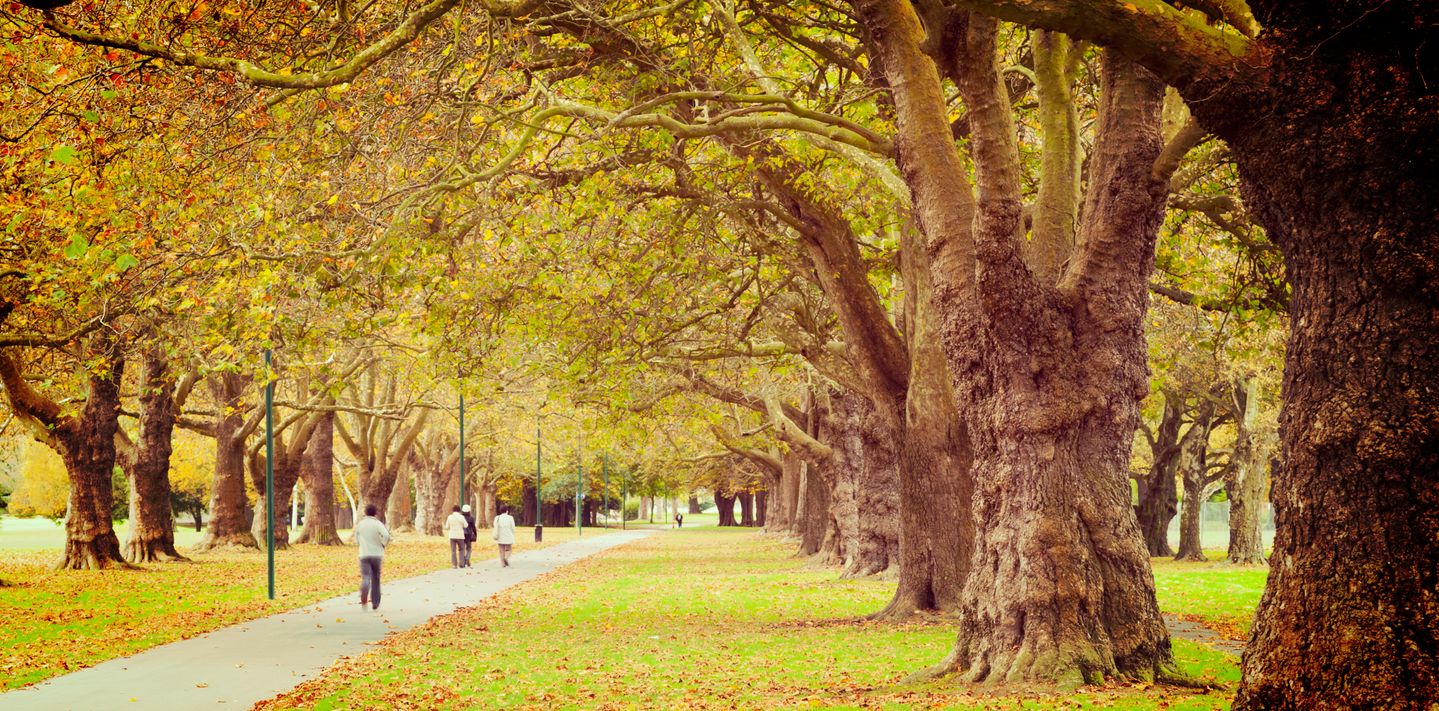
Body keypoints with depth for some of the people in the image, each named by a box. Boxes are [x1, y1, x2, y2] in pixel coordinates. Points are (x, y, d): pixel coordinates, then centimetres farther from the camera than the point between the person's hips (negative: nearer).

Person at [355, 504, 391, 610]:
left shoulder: (360, 524, 5)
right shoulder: (378, 523, -4)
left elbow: (357, 540, 14)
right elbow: (386, 536, -20)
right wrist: (384, 544, 0)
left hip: (364, 554, 1)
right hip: (377, 554, -1)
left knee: (365, 577, -8)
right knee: (375, 579, 13)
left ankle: (364, 598, -36)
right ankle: (375, 603, 18)